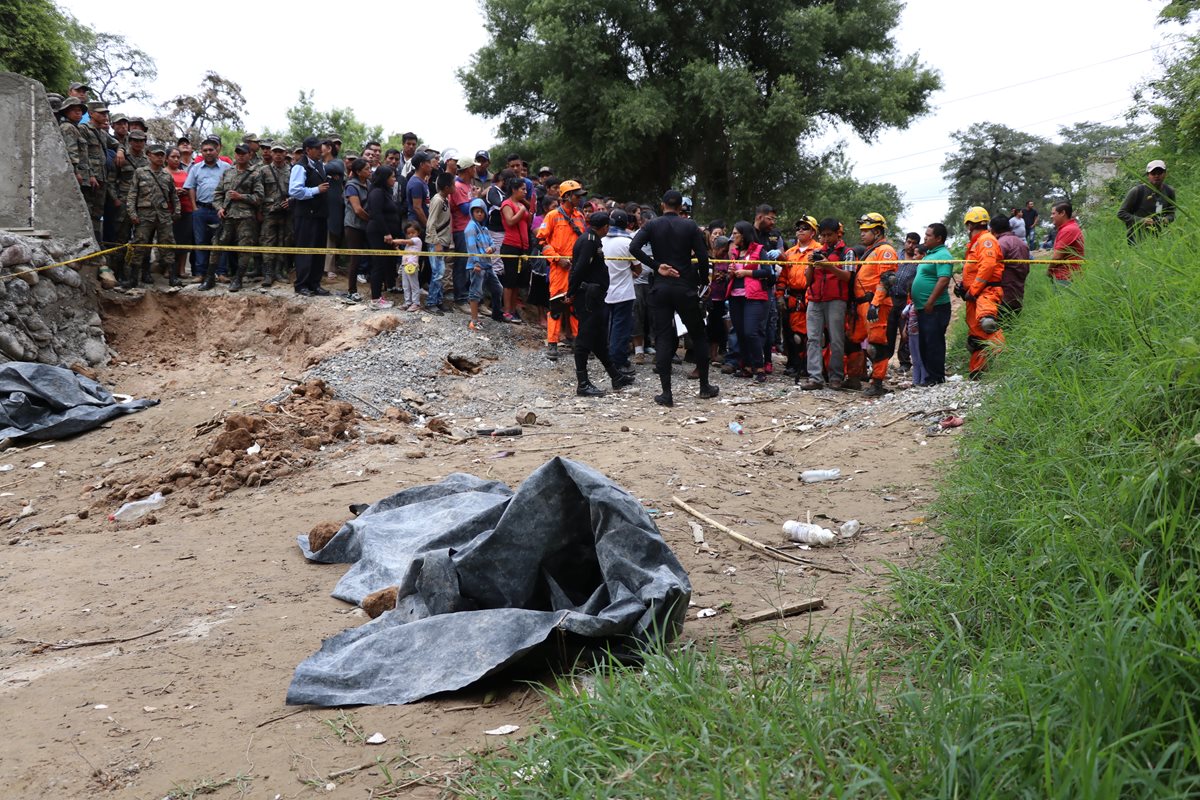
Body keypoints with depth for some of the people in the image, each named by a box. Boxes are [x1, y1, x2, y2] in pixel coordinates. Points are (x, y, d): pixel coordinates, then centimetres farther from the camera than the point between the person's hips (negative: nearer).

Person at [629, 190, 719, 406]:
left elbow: (634, 247, -14)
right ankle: (704, 386, 19)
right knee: (698, 335, 14)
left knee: (662, 338, 1)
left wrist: (656, 265, -8)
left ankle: (666, 393, -3)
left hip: (660, 288, 0)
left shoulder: (652, 225, 1)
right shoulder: (691, 227, 0)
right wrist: (703, 281, 6)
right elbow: (702, 257, -8)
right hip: (685, 288, 0)